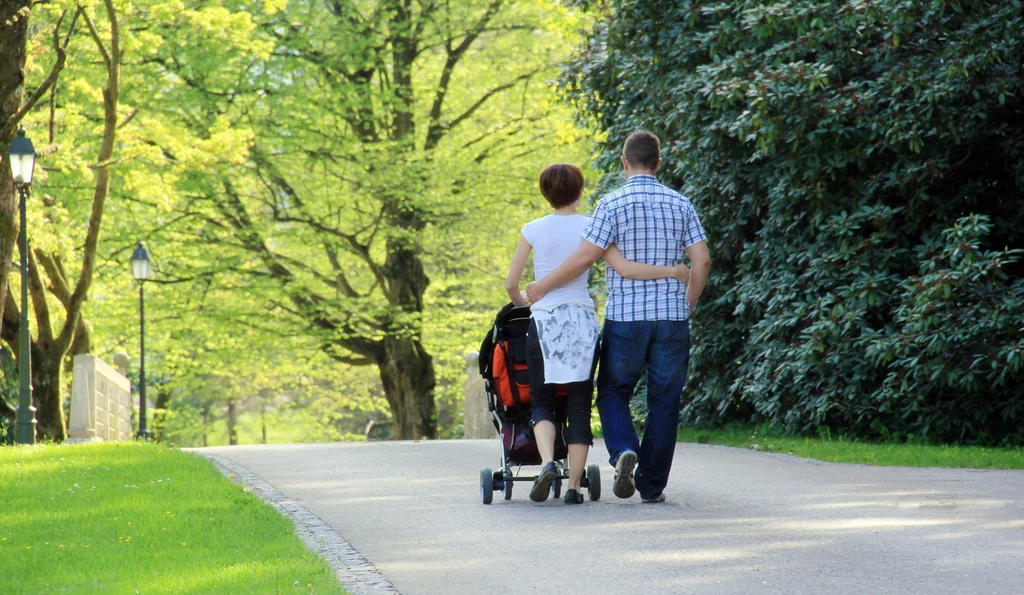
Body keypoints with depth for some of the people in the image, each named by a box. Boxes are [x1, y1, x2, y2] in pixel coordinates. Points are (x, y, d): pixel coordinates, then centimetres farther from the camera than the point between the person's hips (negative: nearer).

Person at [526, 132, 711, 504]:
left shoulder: (614, 204, -6)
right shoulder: (680, 204, 5)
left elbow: (585, 257, -11)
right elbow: (701, 260, 2)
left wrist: (543, 286, 0)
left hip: (625, 316, -2)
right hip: (672, 318, 3)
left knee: (613, 392, 12)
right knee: (664, 401, 9)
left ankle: (624, 450, -14)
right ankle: (652, 485, 9)